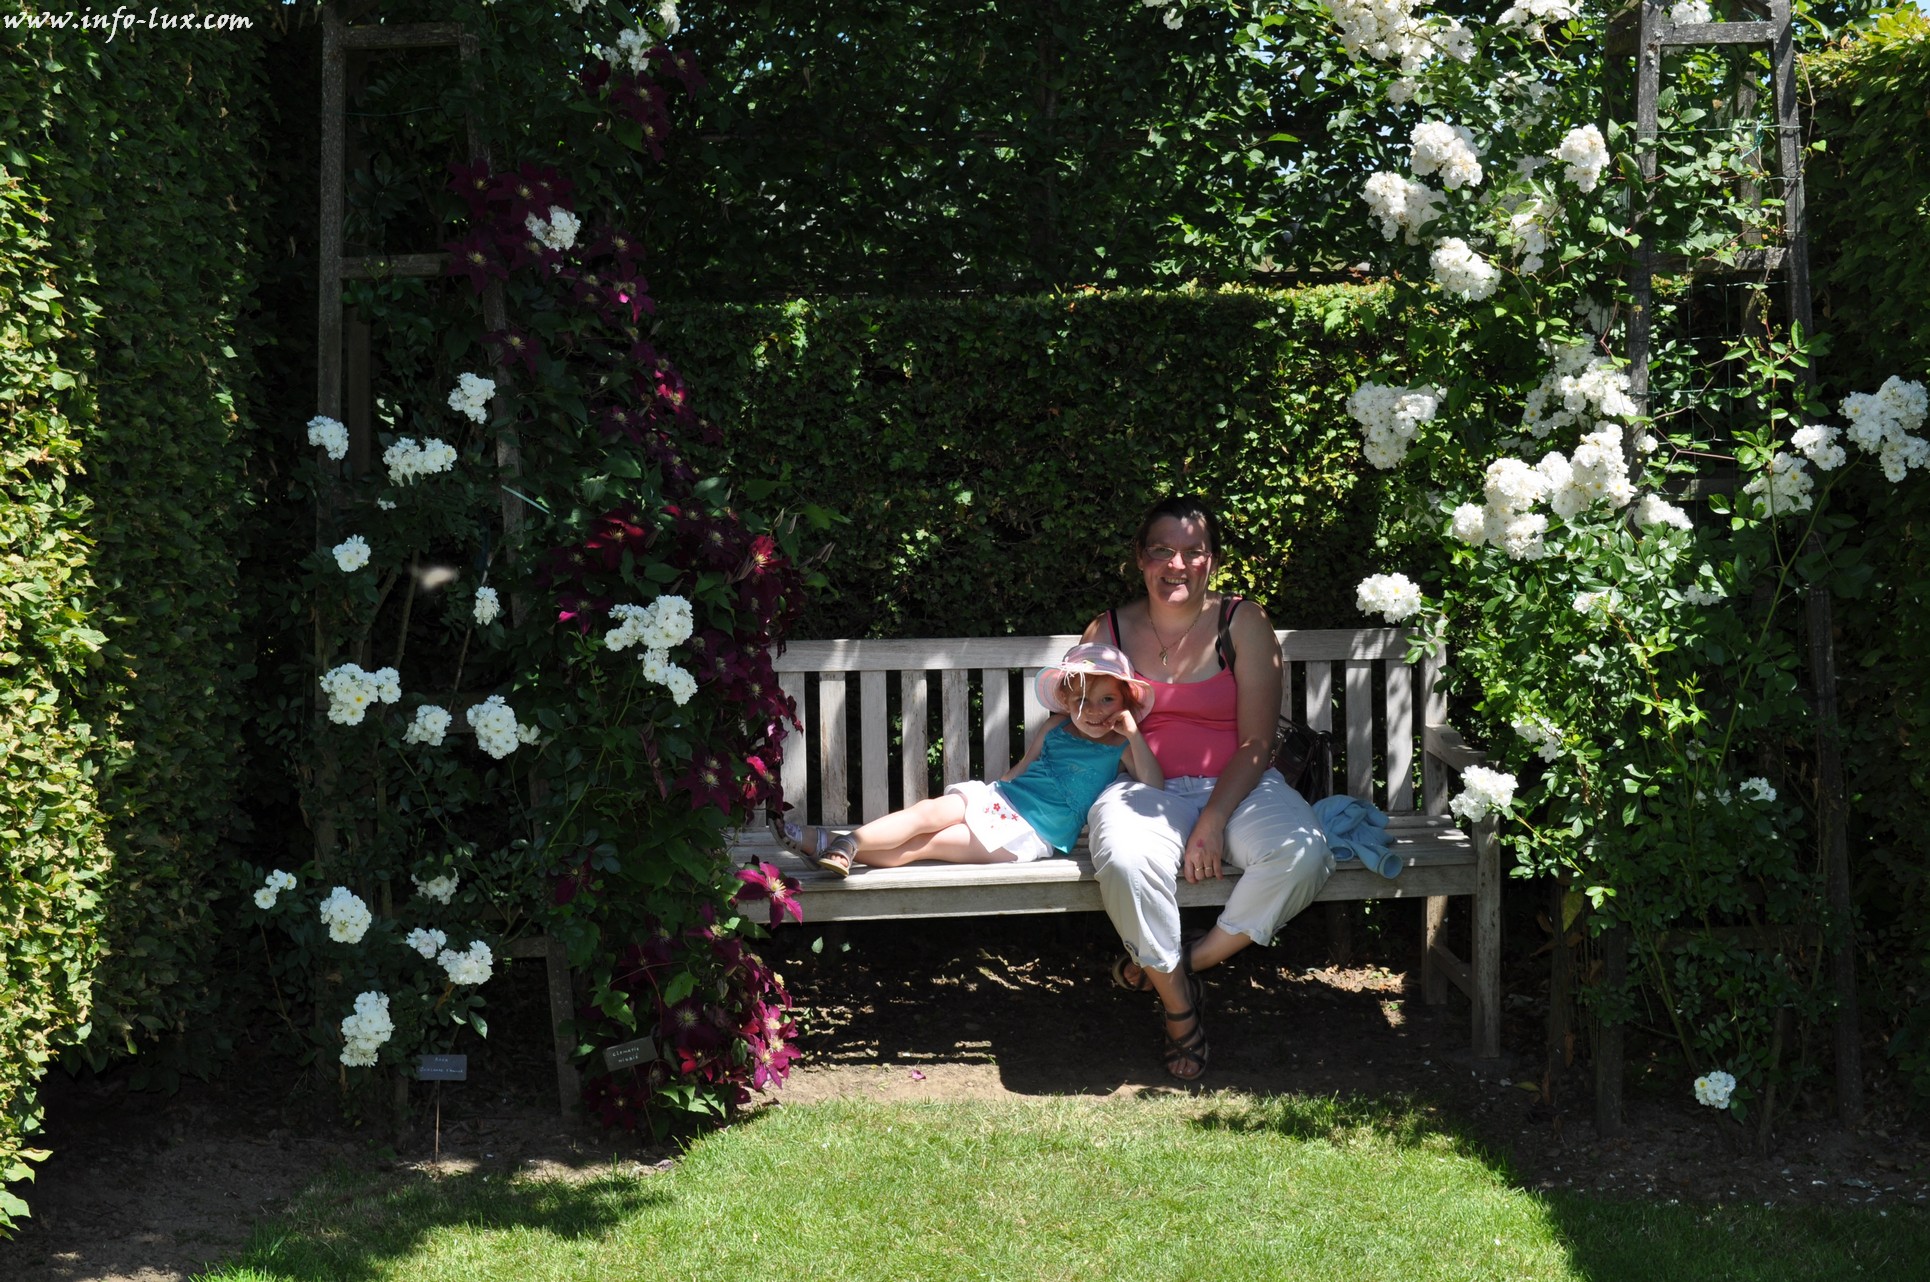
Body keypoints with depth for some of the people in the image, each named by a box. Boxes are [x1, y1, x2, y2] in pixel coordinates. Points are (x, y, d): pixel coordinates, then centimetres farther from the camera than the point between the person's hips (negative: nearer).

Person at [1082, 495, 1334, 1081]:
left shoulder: (1242, 623, 2)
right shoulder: (1107, 633, 7)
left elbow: (1256, 742, -3)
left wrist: (1212, 824, -16)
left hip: (1235, 788, 1)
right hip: (1144, 790, 0)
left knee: (1303, 854, -32)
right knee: (1125, 863, -36)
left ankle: (1181, 963, -11)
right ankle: (1179, 1009, -12)